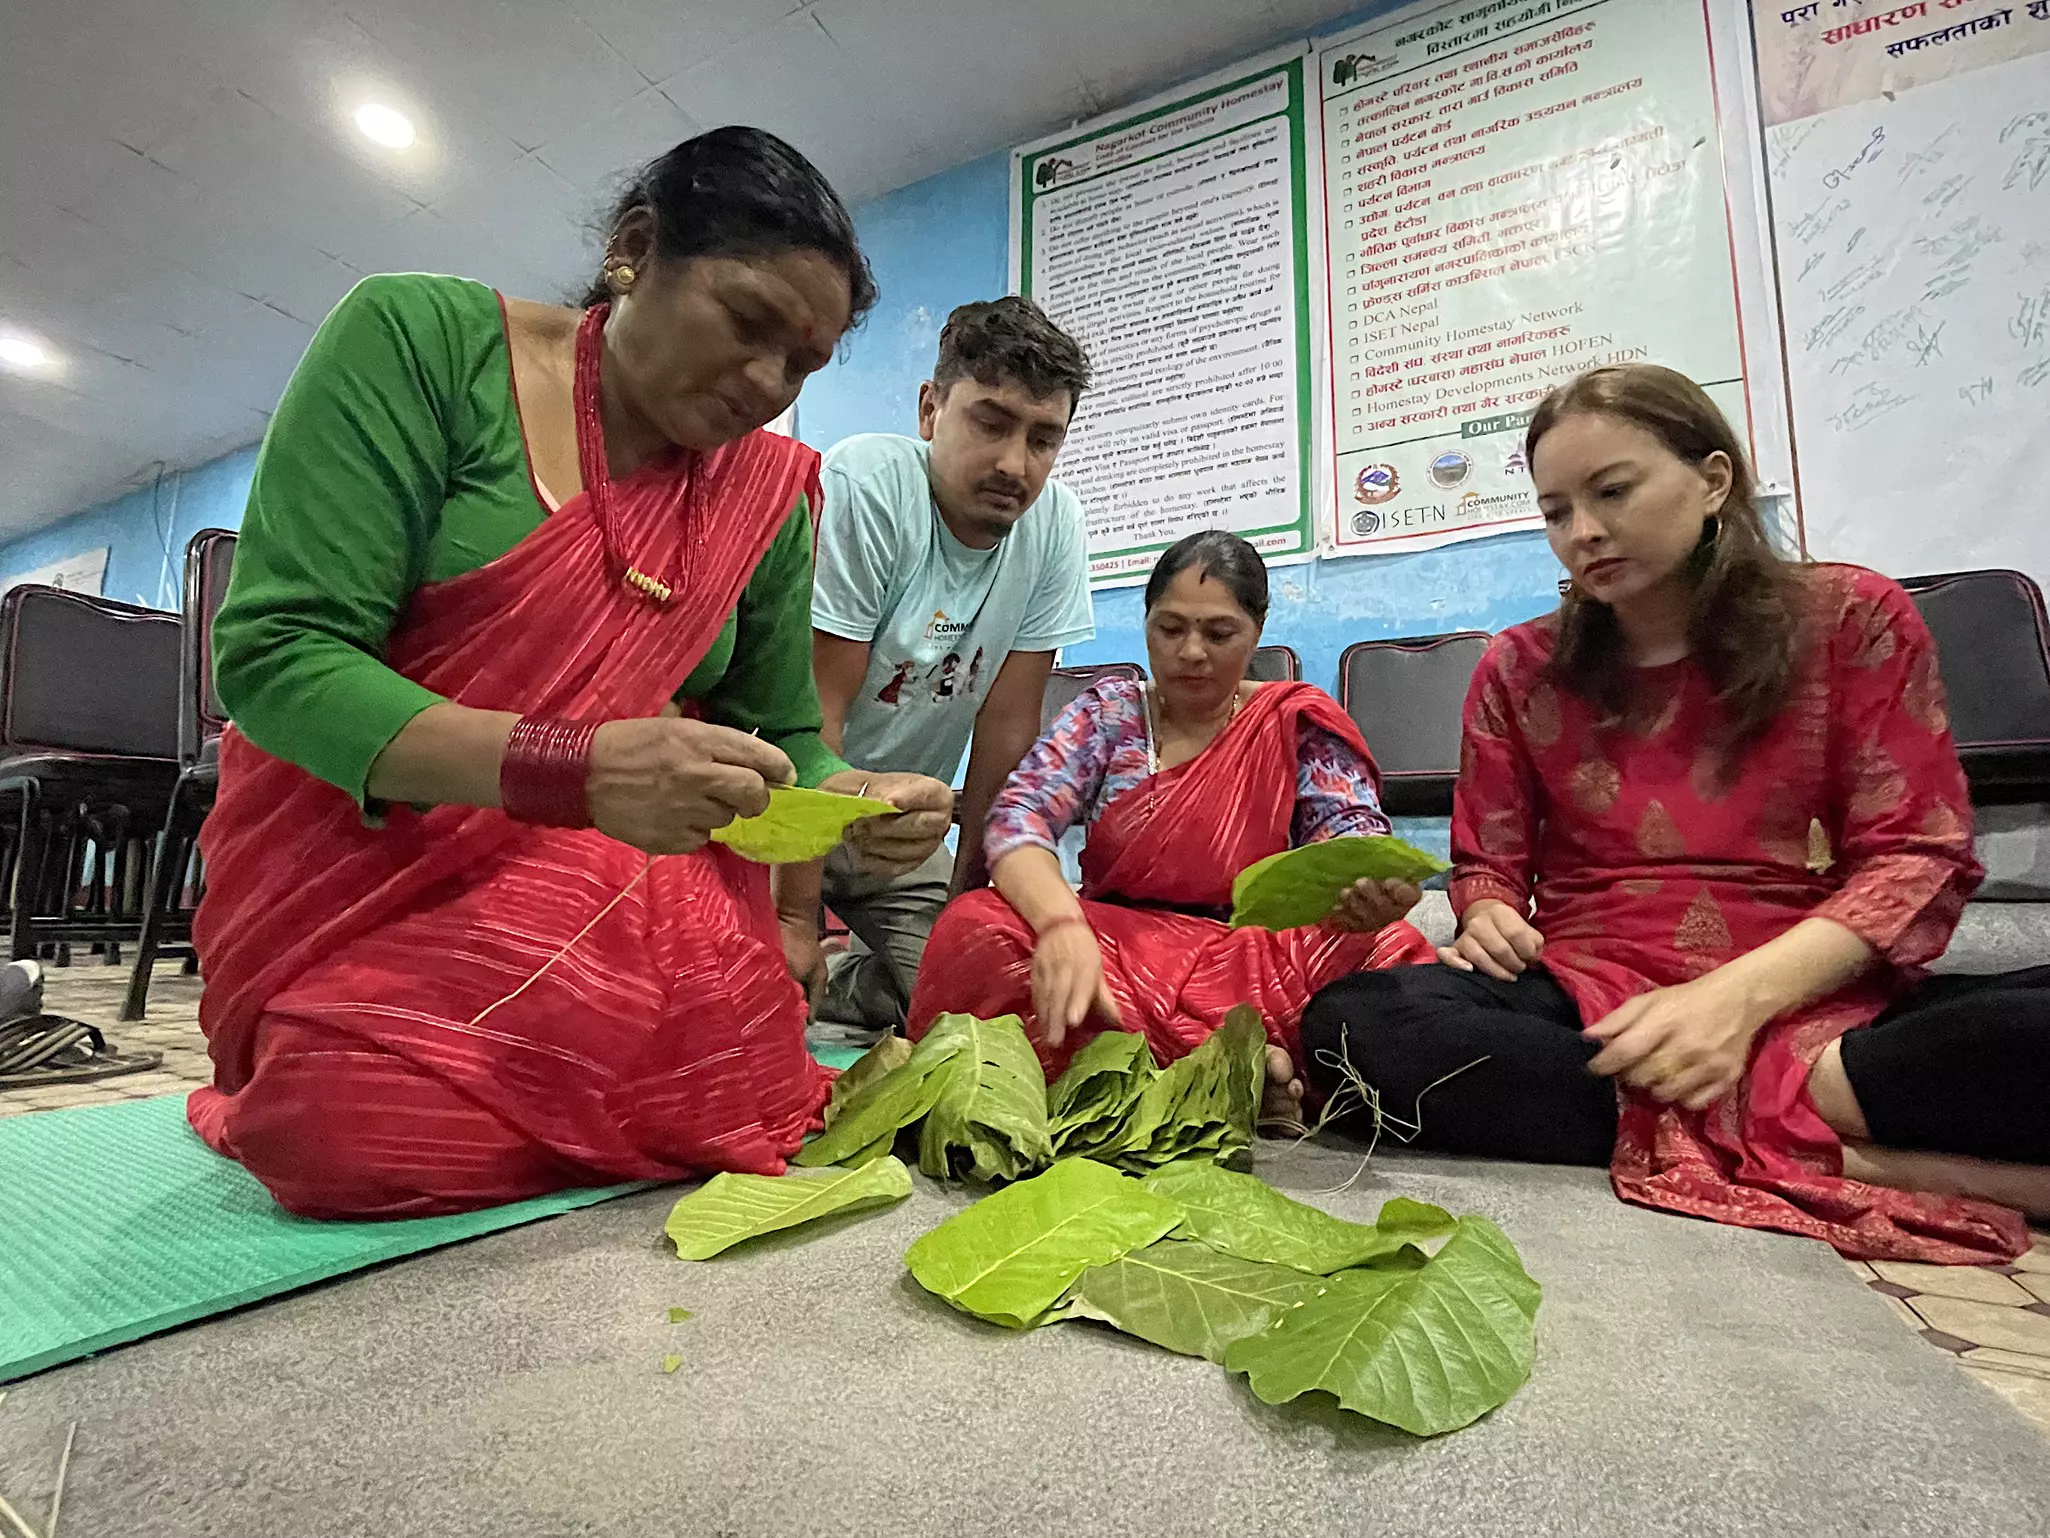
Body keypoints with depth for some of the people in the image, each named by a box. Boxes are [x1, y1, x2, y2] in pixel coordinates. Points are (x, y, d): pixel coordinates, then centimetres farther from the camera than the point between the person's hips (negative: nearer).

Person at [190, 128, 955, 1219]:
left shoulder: (771, 492, 2)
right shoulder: (421, 339, -8)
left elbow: (781, 737, 7)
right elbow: (273, 653, -16)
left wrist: (858, 805, -17)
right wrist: (567, 766, -32)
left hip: (613, 876, 3)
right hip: (361, 873, -2)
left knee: (740, 1103, -16)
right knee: (362, 1124, -26)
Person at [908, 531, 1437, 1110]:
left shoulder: (1298, 722, 7)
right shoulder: (1108, 712, 6)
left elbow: (1348, 826, -6)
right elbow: (1018, 818, -9)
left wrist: (1370, 888, -34)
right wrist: (1062, 923, -32)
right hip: (1114, 950, 1)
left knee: (1392, 952, -30)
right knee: (973, 930, -29)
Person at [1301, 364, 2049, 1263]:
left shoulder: (1853, 621, 7)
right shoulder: (1519, 670, 10)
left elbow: (1918, 858, 0)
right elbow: (1489, 865, 12)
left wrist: (1742, 996, -17)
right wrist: (1488, 921, -14)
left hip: (1807, 995, -2)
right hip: (1585, 999, 3)